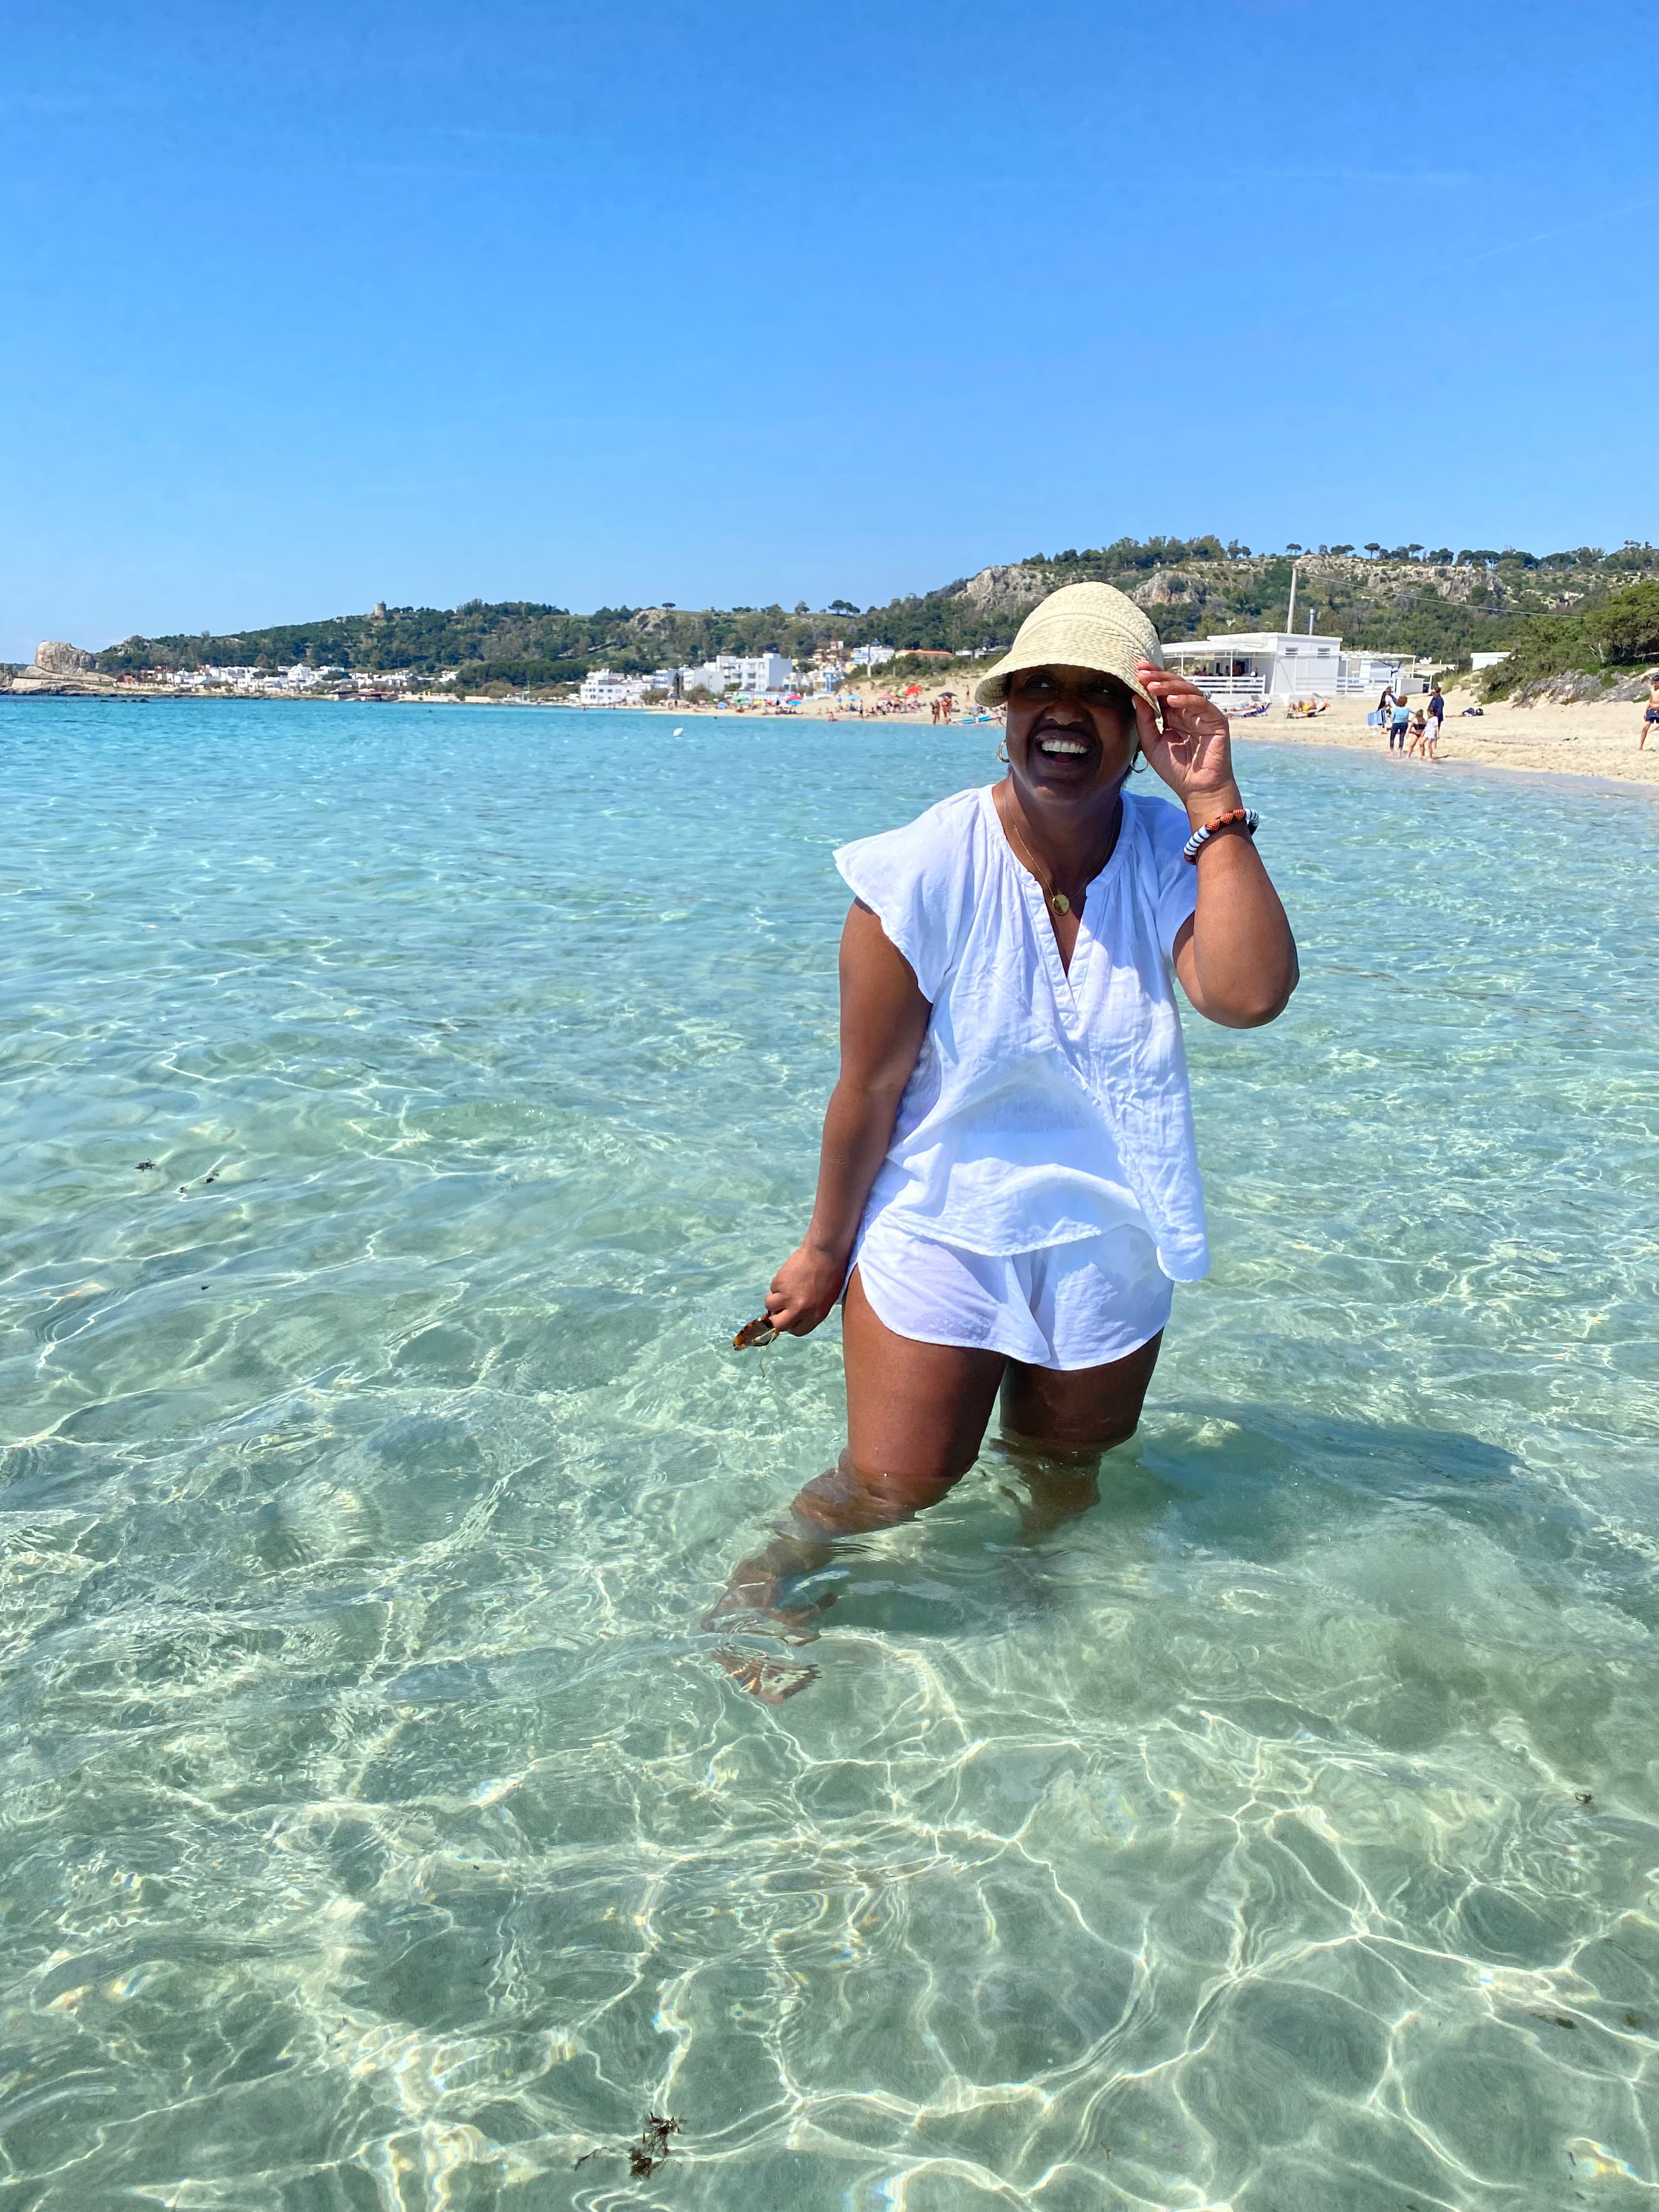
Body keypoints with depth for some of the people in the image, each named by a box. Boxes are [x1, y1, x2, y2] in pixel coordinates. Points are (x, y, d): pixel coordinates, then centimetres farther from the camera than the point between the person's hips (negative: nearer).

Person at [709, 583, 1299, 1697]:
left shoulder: (1177, 855, -9)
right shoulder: (927, 875, -19)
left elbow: (1250, 995, -28)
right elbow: (870, 1089, -14)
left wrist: (1215, 807, -26)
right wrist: (826, 1250, -5)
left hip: (1110, 1244, 4)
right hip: (942, 1227, -4)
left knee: (1065, 1468, 23)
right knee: (895, 1485, -1)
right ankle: (770, 1579, 28)